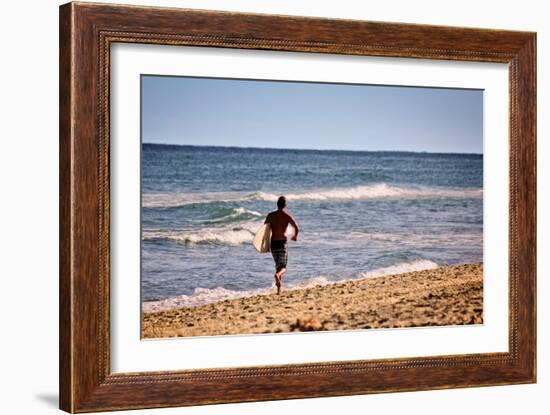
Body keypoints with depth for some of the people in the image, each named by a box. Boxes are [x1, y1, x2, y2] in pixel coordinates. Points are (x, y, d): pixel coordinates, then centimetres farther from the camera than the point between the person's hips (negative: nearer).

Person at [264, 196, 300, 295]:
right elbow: (297, 227, -14)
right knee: (283, 267, 0)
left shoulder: (270, 215, 6)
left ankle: (278, 289, 17)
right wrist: (295, 236, 5)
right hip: (282, 243, -4)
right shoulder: (287, 215, -5)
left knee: (278, 265, 18)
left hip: (273, 243, 4)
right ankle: (278, 274, -35)